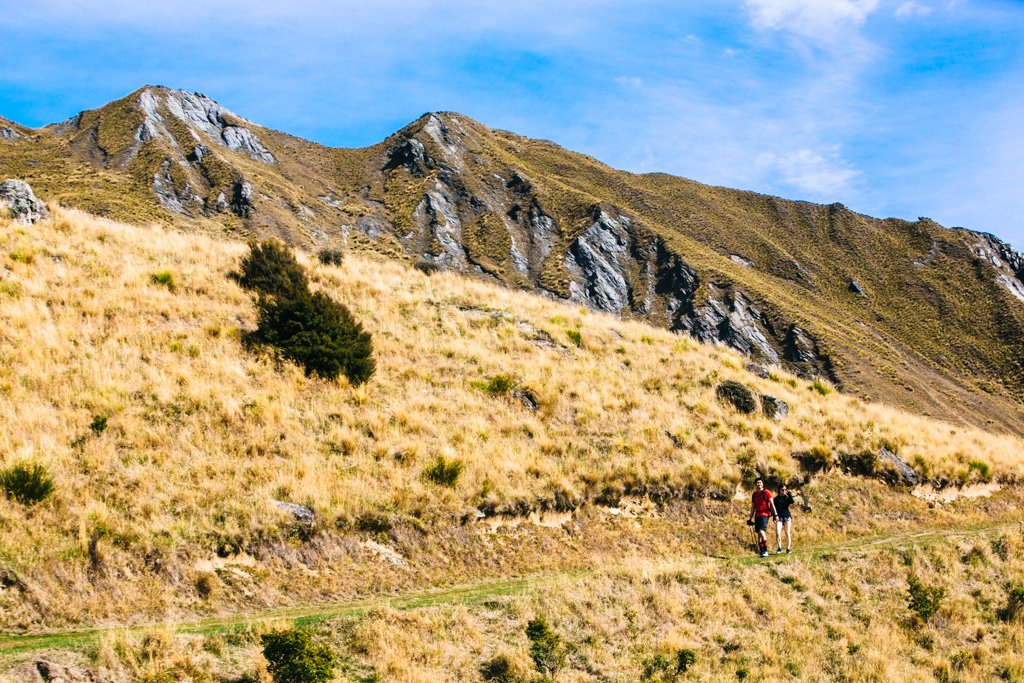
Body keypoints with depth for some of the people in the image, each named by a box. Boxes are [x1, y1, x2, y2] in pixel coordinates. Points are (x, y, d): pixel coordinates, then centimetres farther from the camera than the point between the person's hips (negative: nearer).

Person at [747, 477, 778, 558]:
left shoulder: (766, 492, -1)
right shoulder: (754, 495, 16)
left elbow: (772, 503, -6)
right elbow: (752, 507, 20)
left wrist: (775, 514, -15)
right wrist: (750, 518, 17)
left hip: (764, 514, -7)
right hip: (757, 515, 7)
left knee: (762, 531, -20)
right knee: (759, 533, 4)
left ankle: (765, 550, -14)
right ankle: (761, 552, 8)